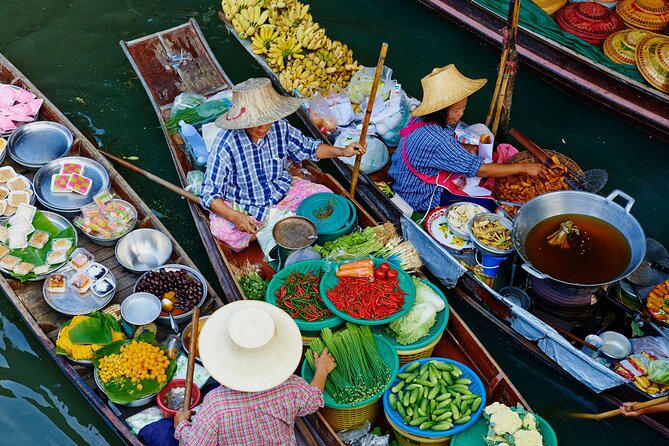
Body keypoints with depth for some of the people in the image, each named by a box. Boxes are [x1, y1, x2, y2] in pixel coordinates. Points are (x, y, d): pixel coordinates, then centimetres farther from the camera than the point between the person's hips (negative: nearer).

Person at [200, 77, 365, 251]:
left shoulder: (280, 127, -14)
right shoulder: (225, 144, -27)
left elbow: (307, 147, 7)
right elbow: (210, 193, -22)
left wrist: (342, 151, -6)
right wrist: (234, 216, -39)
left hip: (280, 191, 4)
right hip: (242, 205, -4)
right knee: (222, 230, -34)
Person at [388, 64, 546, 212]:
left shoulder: (423, 119, -6)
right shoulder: (436, 140, -35)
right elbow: (479, 169, -29)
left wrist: (466, 149, -1)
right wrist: (522, 167, -22)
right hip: (421, 197, -10)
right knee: (489, 205, -12)